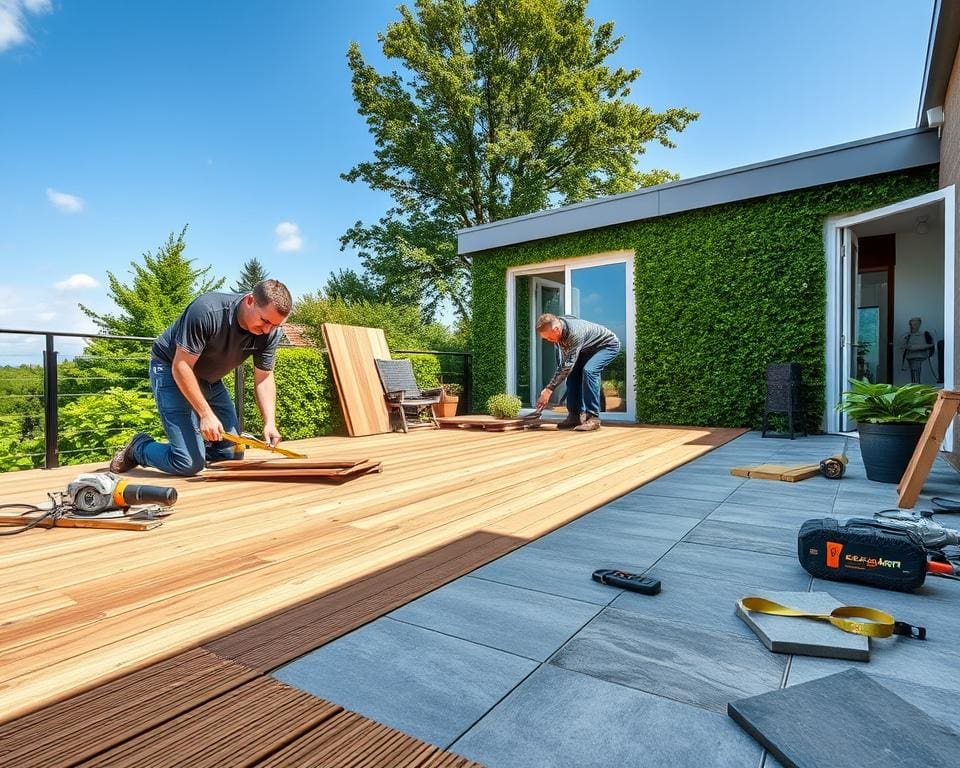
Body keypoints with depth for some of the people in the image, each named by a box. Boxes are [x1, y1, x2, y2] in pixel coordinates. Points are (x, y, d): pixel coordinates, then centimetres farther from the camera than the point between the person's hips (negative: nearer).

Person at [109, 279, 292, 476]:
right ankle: (139, 447, 13)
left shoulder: (270, 332, -16)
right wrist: (206, 414, -31)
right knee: (190, 464, -15)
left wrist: (270, 422, -22)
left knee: (232, 456, 4)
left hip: (209, 379, 6)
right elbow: (181, 367, -28)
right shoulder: (207, 311, -32)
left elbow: (264, 378, -9)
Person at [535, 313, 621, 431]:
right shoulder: (559, 329, -14)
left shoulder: (574, 333, -39)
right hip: (588, 348, 9)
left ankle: (593, 418, -24)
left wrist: (549, 389, -40)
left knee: (589, 371, -29)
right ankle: (575, 415, 2)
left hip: (608, 345, -8)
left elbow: (568, 364, -39)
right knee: (572, 373, -5)